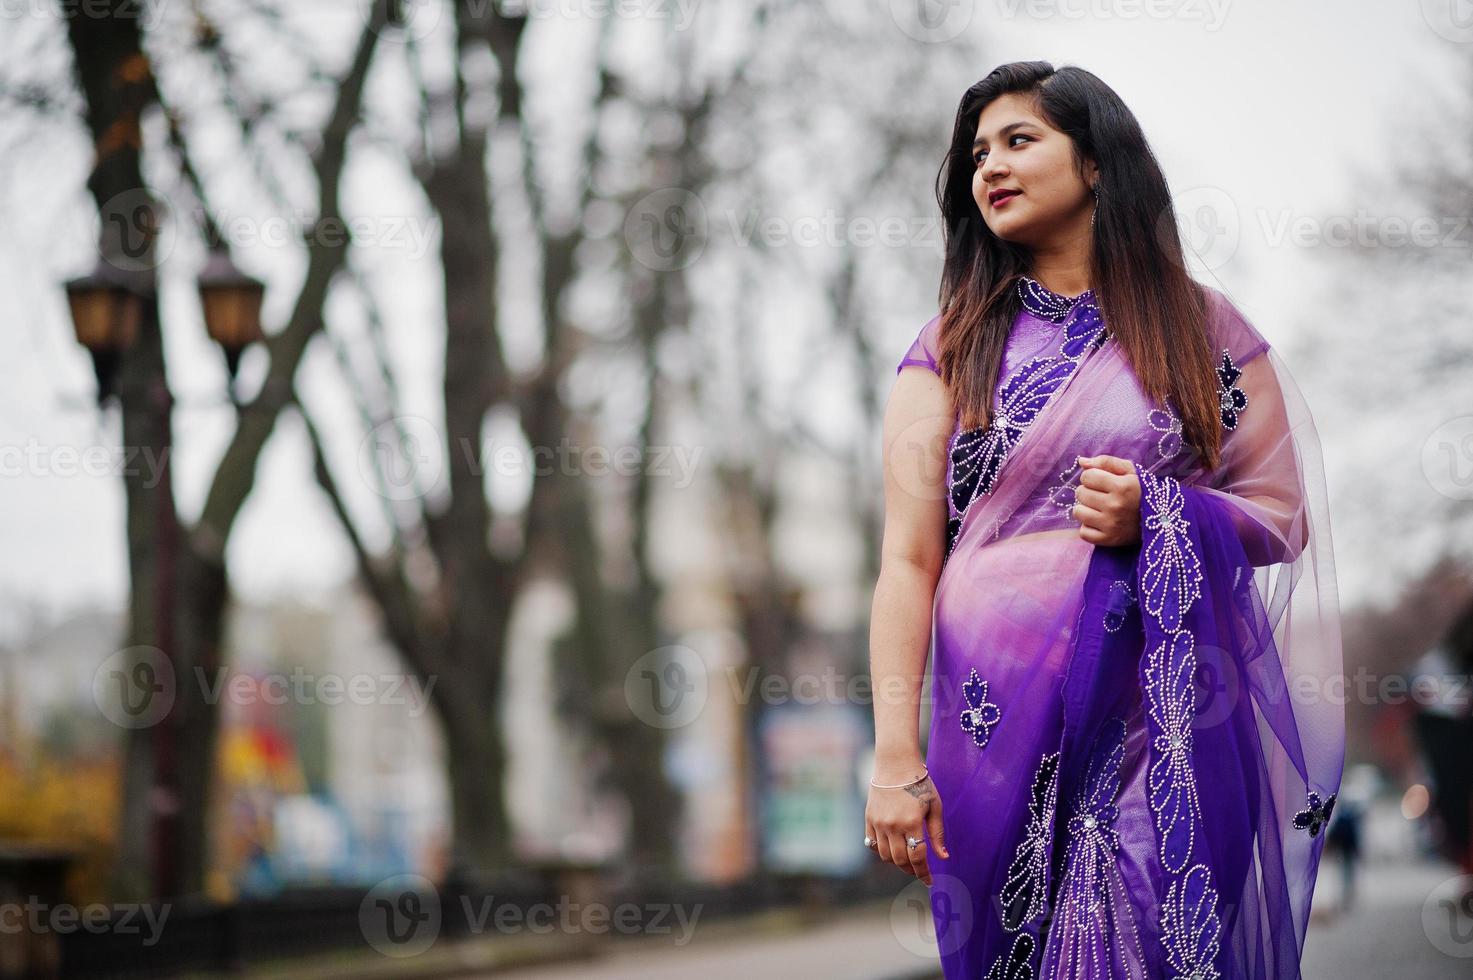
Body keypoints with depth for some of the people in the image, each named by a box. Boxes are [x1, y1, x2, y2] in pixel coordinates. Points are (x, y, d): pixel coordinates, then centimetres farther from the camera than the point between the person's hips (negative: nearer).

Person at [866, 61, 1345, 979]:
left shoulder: (1203, 327, 8)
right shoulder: (953, 349, 8)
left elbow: (1284, 521, 7)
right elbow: (908, 558, -1)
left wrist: (1153, 518, -13)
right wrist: (895, 755, -11)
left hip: (1172, 707, 0)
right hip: (1003, 720, 1)